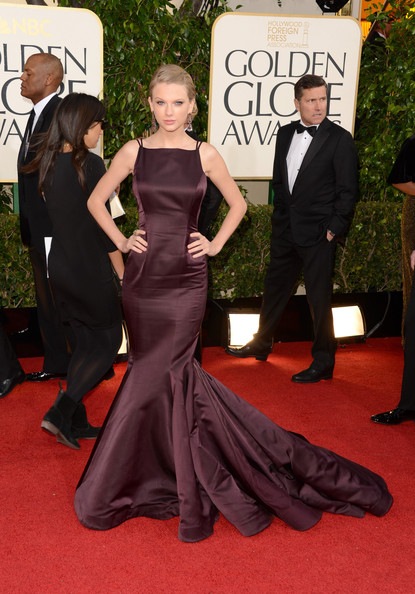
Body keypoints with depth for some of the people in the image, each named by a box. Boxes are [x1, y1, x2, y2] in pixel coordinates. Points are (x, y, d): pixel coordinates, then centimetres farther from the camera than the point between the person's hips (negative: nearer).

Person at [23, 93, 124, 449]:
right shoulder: (90, 164, -16)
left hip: (60, 267, 8)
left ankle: (77, 423, 21)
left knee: (84, 343, 17)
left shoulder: (48, 164, 6)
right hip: (90, 269, -7)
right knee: (108, 343, 7)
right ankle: (60, 413, -1)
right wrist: (123, 271, -7)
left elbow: (53, 217, 9)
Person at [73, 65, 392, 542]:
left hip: (185, 279, -1)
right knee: (172, 374, 7)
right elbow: (96, 200, 13)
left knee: (151, 376, -3)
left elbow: (237, 203, 14)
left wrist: (216, 244, 4)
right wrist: (121, 240, 3)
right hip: (142, 276, 2)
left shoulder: (205, 155, 1)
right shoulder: (134, 152, 2)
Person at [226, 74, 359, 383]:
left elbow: (347, 191, -10)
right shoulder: (286, 134, 7)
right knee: (275, 288, 18)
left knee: (320, 298, 2)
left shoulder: (340, 139, -9)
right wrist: (280, 215, 11)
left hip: (318, 233, -6)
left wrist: (334, 229, -13)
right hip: (285, 229, 6)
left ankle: (323, 362, 15)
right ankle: (261, 343, 36)